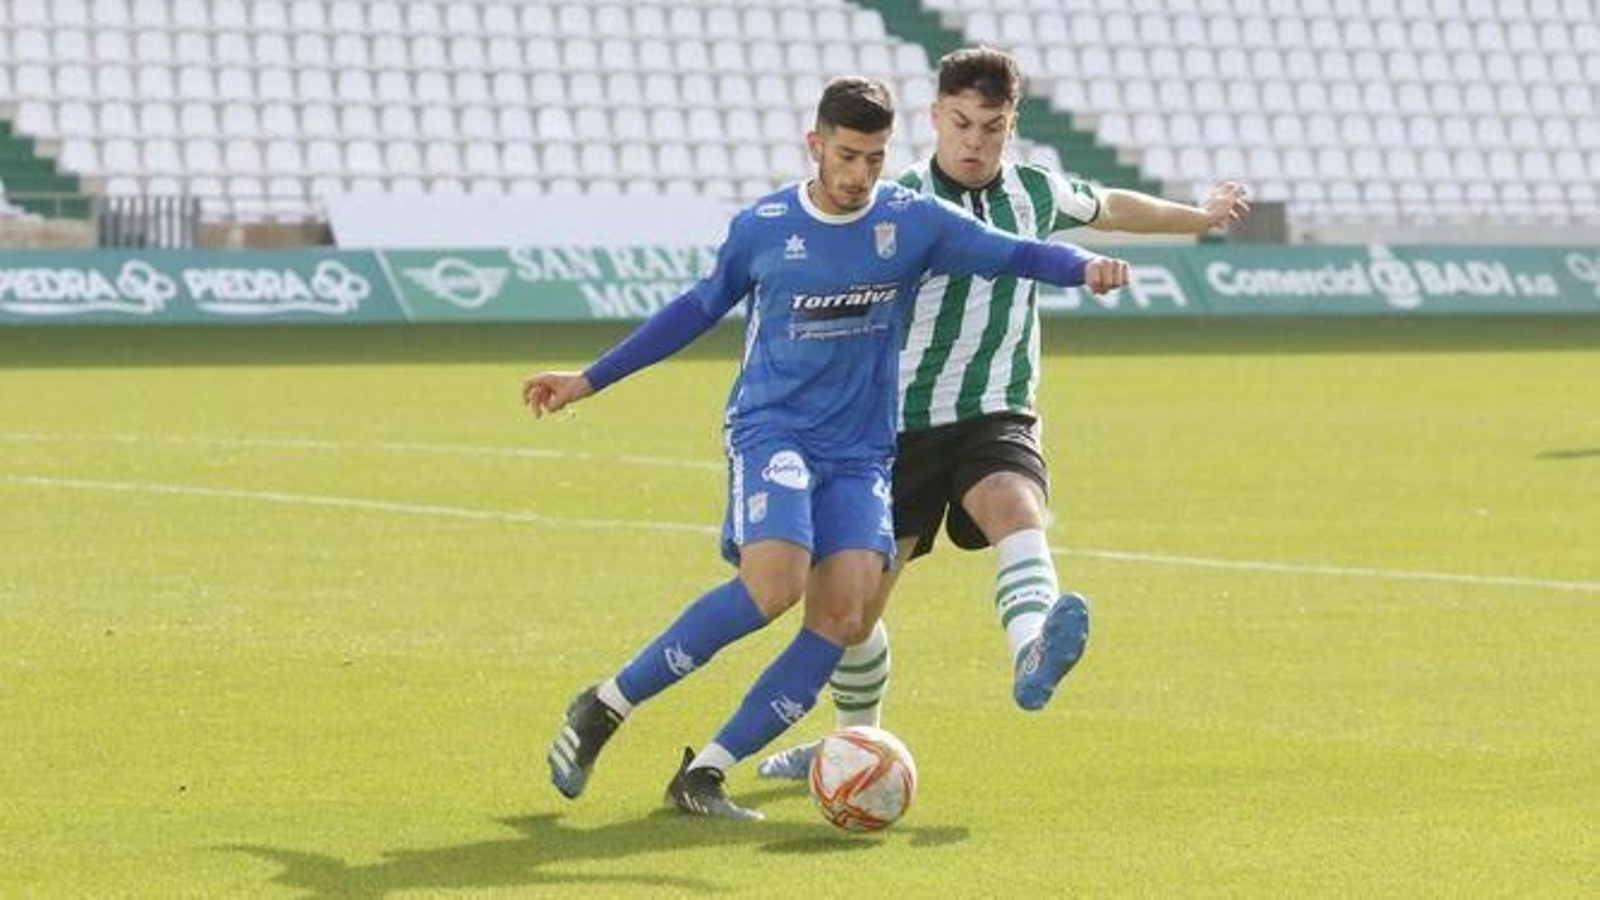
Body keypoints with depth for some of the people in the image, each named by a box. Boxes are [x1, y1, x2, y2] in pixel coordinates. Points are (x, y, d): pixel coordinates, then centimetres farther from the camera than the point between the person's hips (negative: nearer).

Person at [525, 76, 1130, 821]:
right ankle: (603, 708, -15)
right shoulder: (762, 227, 2)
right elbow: (701, 306, 16)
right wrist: (589, 380, 20)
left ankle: (705, 773, -11)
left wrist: (1085, 267, -23)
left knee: (843, 612, -17)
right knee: (775, 581, -27)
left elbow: (1012, 255, 0)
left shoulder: (913, 222, 2)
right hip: (769, 429, -3)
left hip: (859, 453, 3)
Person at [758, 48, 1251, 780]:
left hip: (996, 417, 2)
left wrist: (1199, 217, 38)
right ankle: (856, 739, 31)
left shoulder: (1034, 192, 4)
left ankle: (1032, 654, -60)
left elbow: (1108, 208, 25)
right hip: (901, 422, -2)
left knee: (1019, 513, -32)